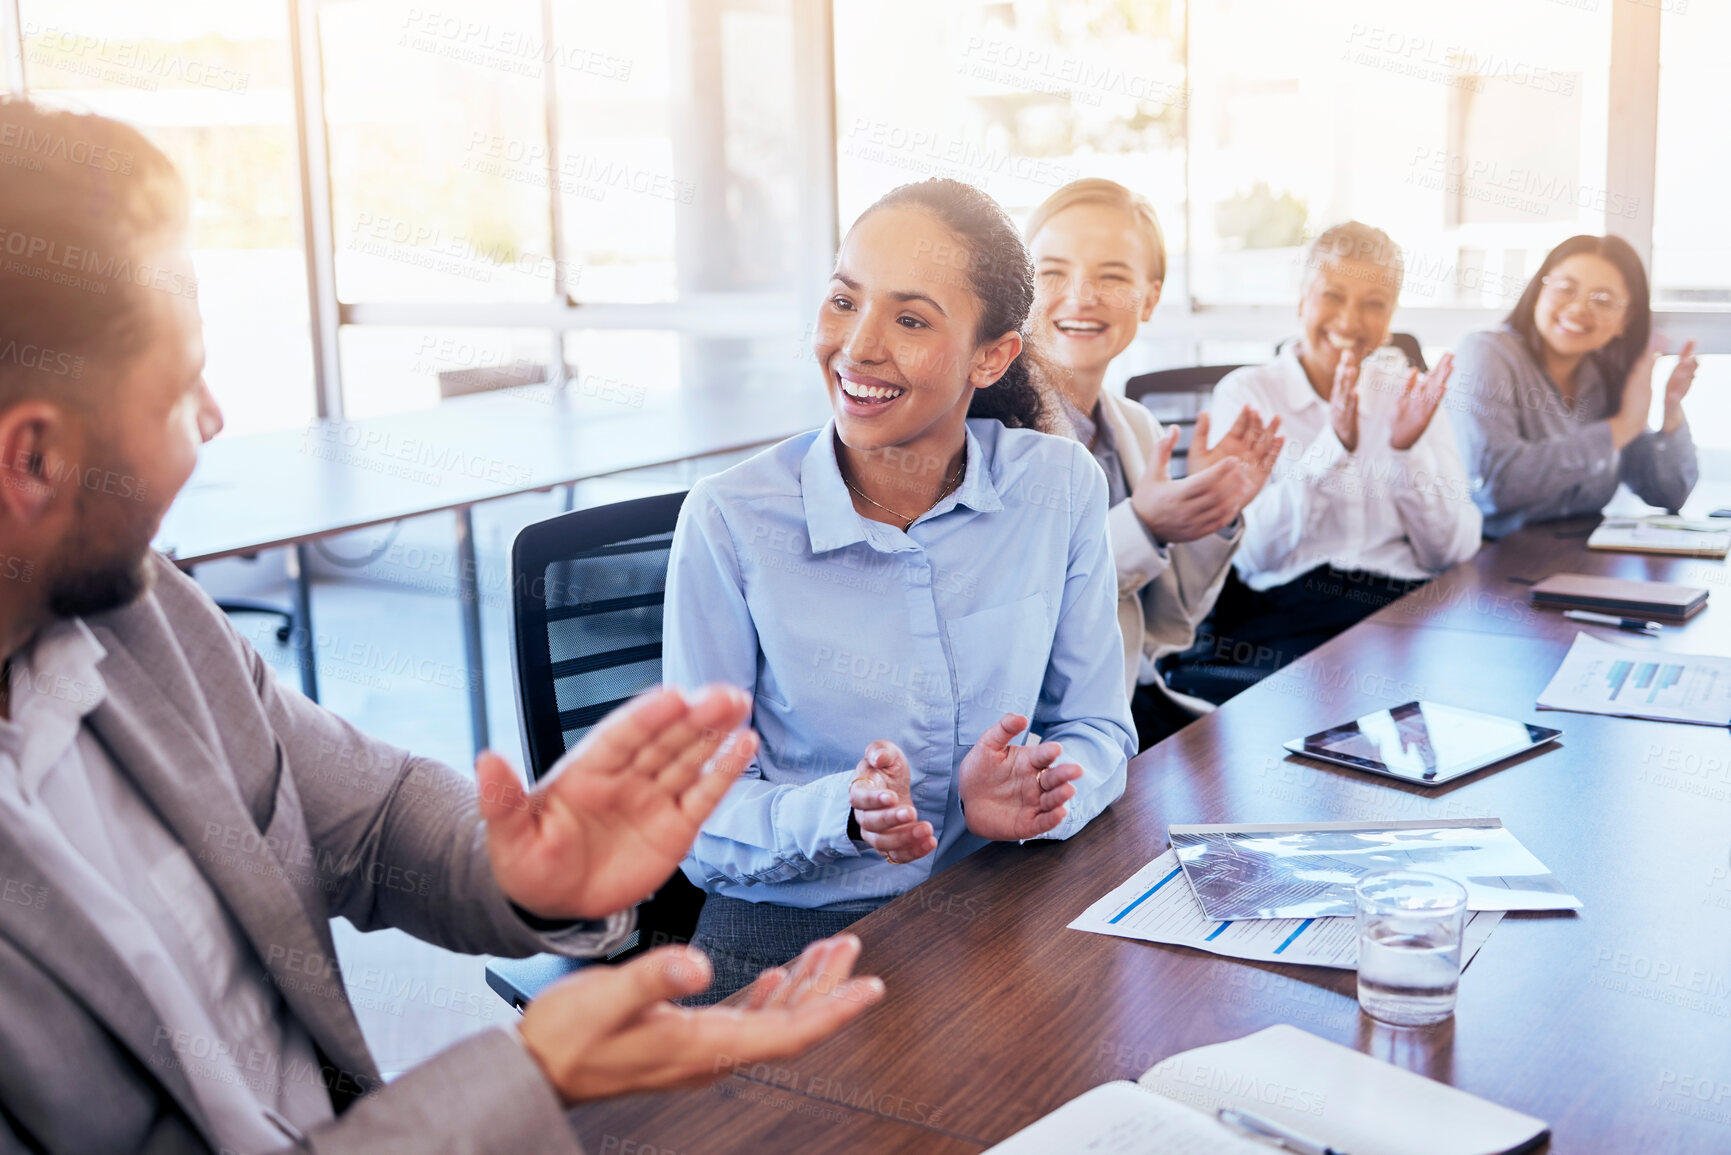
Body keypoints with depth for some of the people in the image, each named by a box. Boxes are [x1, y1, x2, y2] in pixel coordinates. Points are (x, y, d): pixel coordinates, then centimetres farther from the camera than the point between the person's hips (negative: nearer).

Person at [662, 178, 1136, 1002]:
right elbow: (696, 822, -7)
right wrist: (840, 813, -27)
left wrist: (1032, 795, -16)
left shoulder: (1059, 487, -1)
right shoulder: (729, 521, -9)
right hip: (786, 932, -4)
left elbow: (1097, 729, 7)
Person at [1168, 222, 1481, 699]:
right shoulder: (1246, 392, 7)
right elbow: (1254, 554, -6)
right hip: (1285, 614, -3)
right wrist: (1333, 446, -17)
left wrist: (1408, 452, -9)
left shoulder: (1411, 395, 16)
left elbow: (1453, 555, 7)